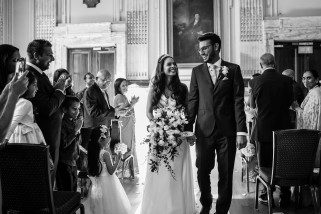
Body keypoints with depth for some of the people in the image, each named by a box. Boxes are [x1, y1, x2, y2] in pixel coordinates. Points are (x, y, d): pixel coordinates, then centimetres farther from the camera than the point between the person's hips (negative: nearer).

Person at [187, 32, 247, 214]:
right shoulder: (197, 71, 9)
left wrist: (241, 131, -7)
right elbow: (193, 101, 7)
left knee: (226, 174, 6)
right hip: (204, 129, 2)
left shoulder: (233, 69, 3)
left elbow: (238, 101, -1)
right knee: (202, 171, 7)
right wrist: (188, 128, 1)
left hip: (227, 130, -1)